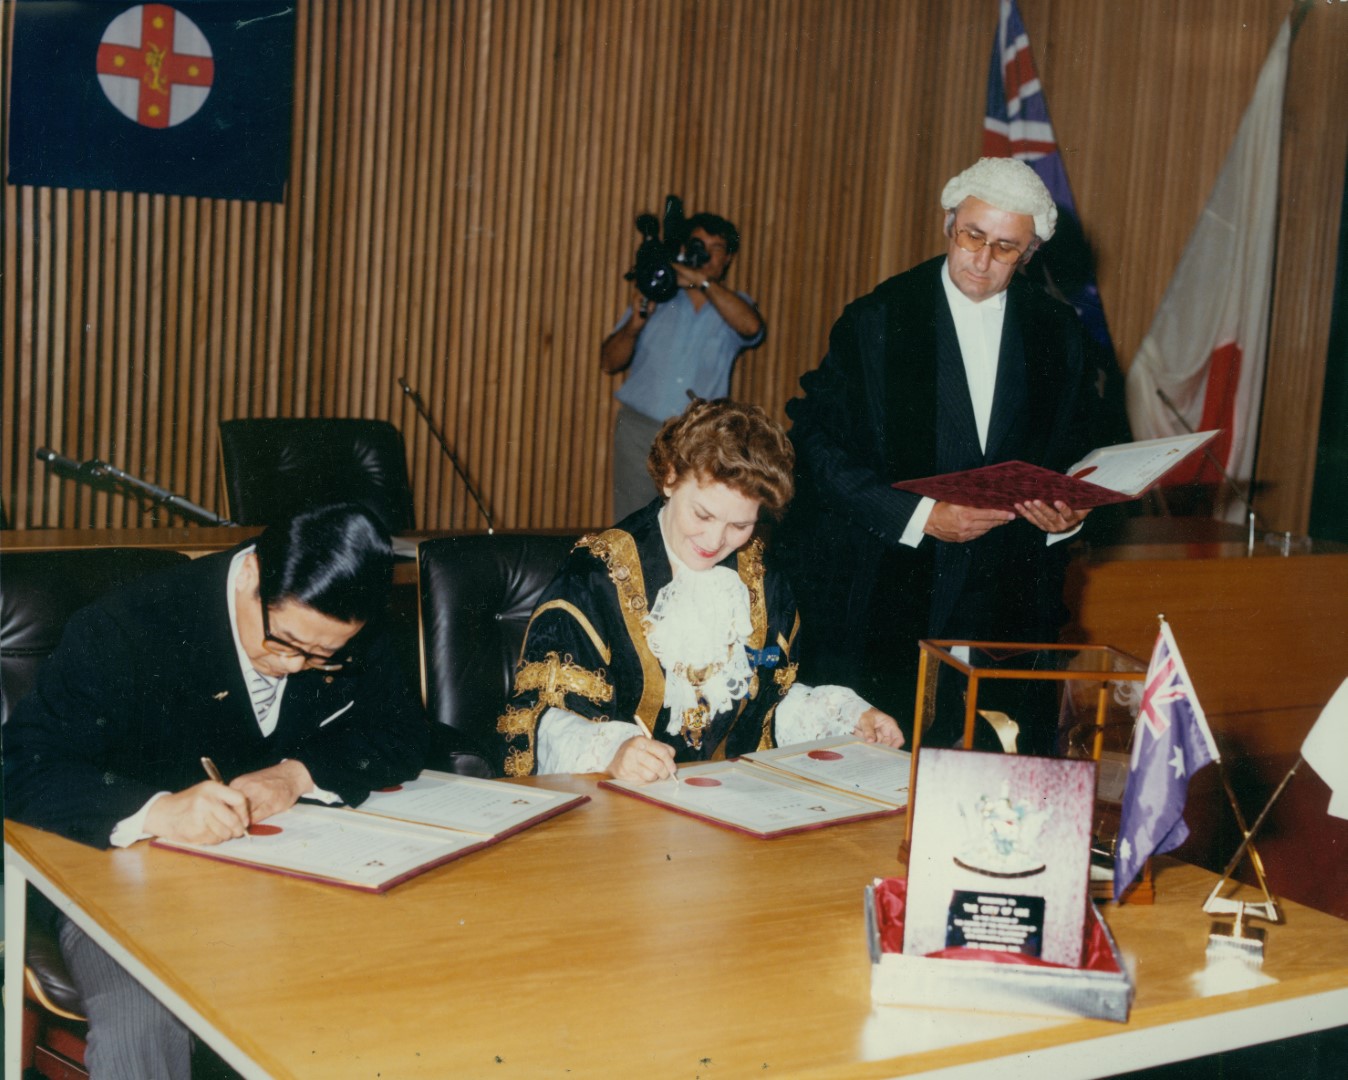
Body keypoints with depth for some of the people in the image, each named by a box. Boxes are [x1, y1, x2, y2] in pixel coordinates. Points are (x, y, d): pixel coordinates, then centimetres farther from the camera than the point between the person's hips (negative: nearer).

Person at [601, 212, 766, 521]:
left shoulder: (734, 306, 11)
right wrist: (635, 324, -12)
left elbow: (751, 326, -16)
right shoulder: (655, 296, 12)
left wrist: (701, 281, -19)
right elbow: (609, 363, 7)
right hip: (640, 429, 1)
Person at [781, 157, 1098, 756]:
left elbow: (1077, 455, 17)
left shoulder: (1058, 333, 10)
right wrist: (919, 515, -15)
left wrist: (1067, 515, -6)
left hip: (1010, 613, 2)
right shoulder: (876, 320, 0)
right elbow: (819, 445, -6)